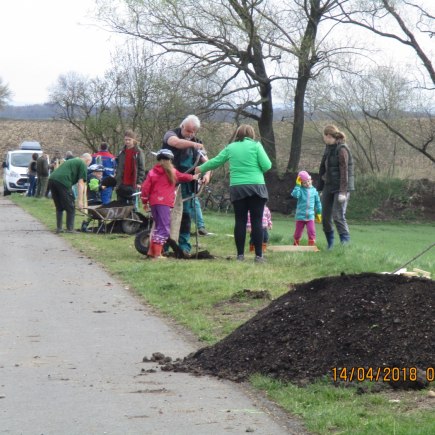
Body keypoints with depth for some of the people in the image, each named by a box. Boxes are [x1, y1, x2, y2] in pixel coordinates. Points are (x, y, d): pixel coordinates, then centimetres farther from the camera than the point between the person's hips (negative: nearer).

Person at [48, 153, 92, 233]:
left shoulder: (72, 161, 34)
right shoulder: (83, 165, 9)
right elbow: (81, 183, 0)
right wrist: (80, 200, -2)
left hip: (51, 179, 8)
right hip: (62, 181, -8)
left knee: (59, 208, 20)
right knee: (70, 208, 5)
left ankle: (58, 228, 19)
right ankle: (70, 229, 5)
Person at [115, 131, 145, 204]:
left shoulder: (138, 152, -2)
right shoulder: (122, 153, 13)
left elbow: (141, 168, -5)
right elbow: (118, 168, 16)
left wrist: (139, 182, -12)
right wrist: (116, 181, 9)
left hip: (133, 185, -5)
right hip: (122, 184, 5)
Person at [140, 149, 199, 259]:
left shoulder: (152, 172, 9)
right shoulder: (171, 172, 1)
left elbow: (145, 187, 4)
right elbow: (182, 177, 18)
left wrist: (144, 201, 14)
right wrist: (193, 177, 37)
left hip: (153, 202, 5)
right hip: (164, 203, -5)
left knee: (158, 227, 19)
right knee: (164, 229, -5)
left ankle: (151, 251, 19)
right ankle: (157, 253, -14)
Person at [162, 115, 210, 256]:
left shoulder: (196, 143, 12)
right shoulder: (171, 134, -1)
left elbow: (205, 161, 3)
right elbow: (175, 142, -26)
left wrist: (207, 174, -17)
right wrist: (192, 144, -40)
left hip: (187, 184, 4)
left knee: (186, 213, 4)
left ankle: (184, 245, 10)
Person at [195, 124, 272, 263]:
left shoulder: (230, 148, 11)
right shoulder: (255, 145, 1)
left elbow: (215, 161, 21)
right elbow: (267, 165, -6)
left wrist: (201, 169, 38)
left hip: (237, 188, 3)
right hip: (256, 187, -2)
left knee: (240, 221, 6)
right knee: (257, 221, -1)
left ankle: (240, 255, 5)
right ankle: (258, 255, -3)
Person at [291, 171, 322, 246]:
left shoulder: (314, 190, 5)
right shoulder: (300, 190, -5)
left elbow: (317, 202, 13)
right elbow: (295, 194, -27)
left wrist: (318, 213, 15)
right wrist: (298, 185, -22)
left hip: (310, 215, 1)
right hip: (300, 215, -1)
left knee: (311, 231, -11)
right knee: (298, 231, 9)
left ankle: (312, 244, -2)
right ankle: (295, 244, 24)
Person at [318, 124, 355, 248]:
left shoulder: (341, 150, -12)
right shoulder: (329, 149, 13)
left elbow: (344, 172, -17)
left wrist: (343, 192, -21)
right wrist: (320, 187, 18)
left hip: (340, 188, -8)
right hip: (329, 187, 8)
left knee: (338, 216, -15)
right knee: (325, 217, 7)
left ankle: (346, 243, -13)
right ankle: (330, 244, 16)